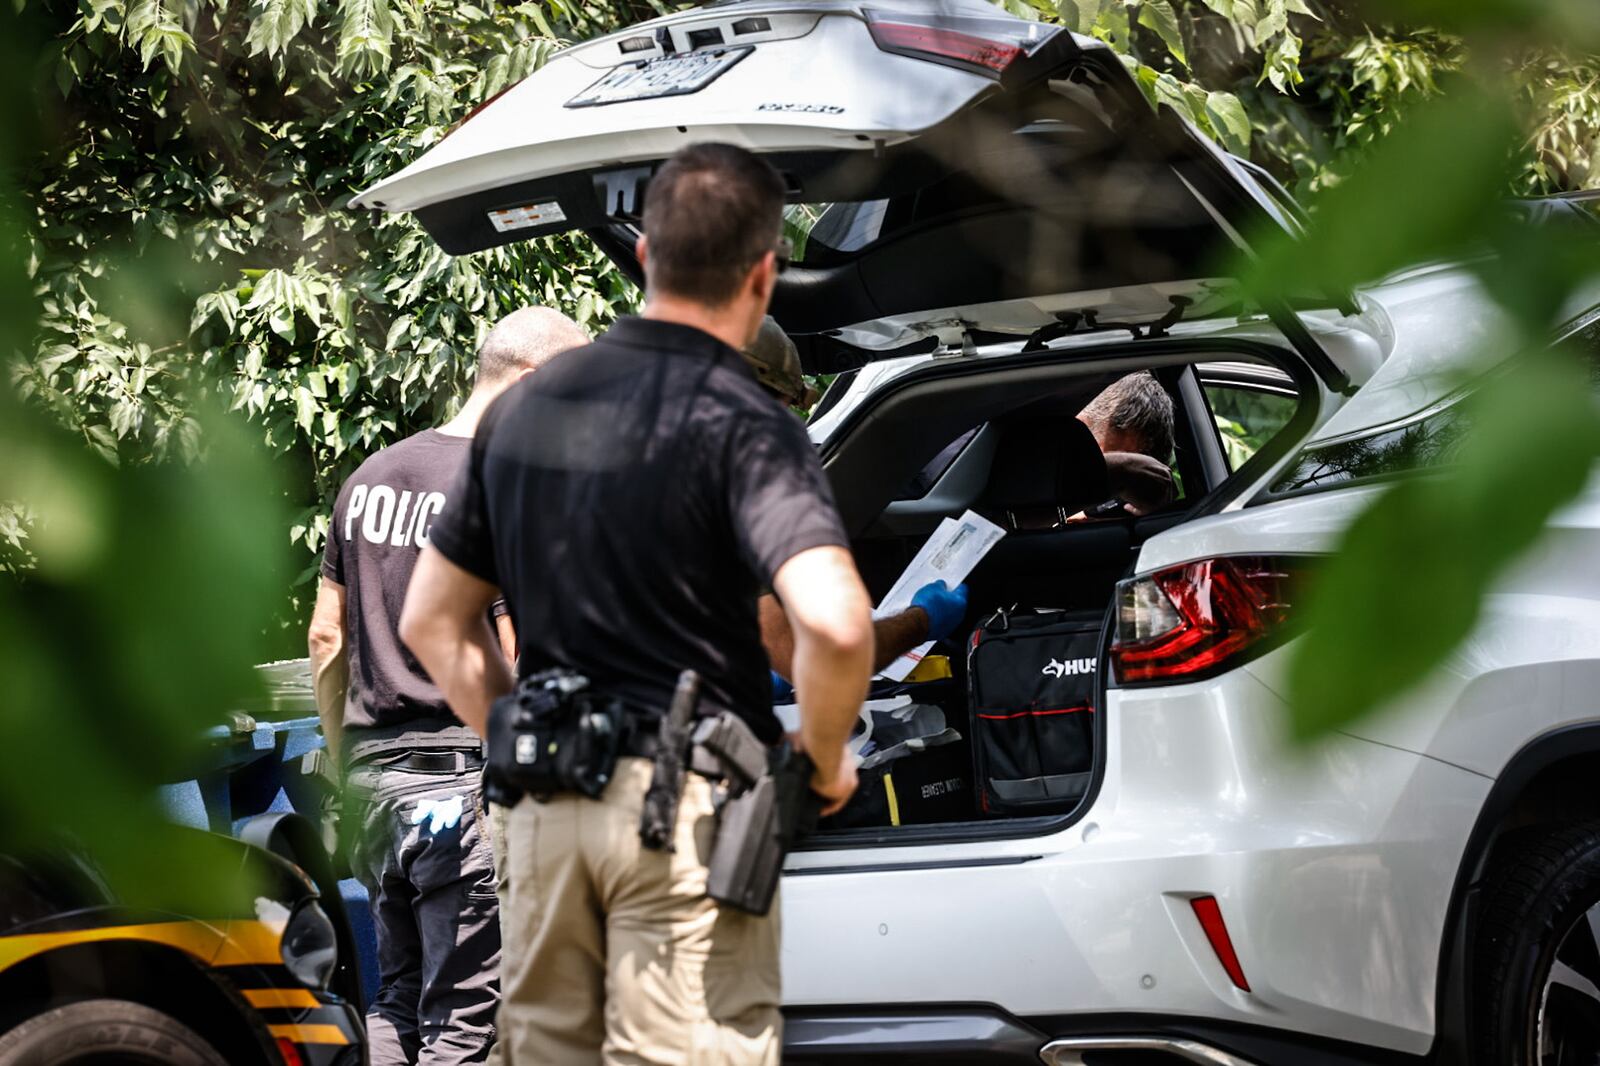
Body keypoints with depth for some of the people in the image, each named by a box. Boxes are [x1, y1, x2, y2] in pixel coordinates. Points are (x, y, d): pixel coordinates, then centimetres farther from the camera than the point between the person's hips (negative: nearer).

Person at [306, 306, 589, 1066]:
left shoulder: (370, 478, 13)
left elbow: (325, 637, 16)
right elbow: (517, 659, -16)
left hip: (376, 775, 8)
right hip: (466, 782, -8)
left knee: (398, 1002, 17)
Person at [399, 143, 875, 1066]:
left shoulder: (526, 408, 11)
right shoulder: (744, 424, -10)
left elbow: (433, 621, 17)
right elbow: (834, 624, -25)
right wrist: (825, 758, -8)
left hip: (546, 813, 6)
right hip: (688, 805, -6)